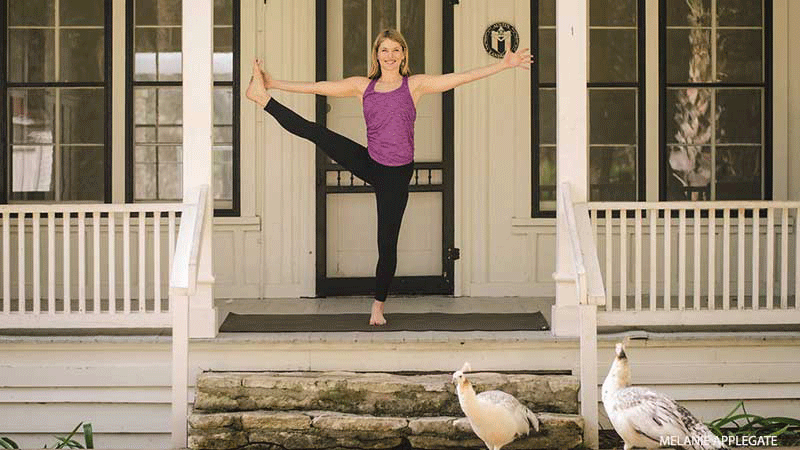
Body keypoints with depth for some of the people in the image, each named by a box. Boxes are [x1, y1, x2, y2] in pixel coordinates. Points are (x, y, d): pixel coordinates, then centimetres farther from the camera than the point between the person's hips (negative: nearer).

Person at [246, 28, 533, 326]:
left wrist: (505, 65, -14)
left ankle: (379, 304, 15)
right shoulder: (363, 86, 5)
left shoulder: (414, 85, -3)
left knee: (387, 242, 2)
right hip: (369, 164, 2)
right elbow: (316, 87, 7)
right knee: (316, 133, -10)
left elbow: (461, 78, -7)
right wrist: (274, 84, 6)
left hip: (396, 174, -2)